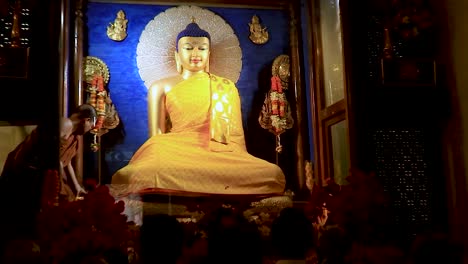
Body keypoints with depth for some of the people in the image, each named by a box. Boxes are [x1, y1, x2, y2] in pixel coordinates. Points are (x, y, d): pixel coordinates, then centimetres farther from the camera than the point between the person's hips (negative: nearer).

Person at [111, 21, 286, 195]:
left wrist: (242, 162, -4)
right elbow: (156, 134, 9)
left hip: (220, 152, 2)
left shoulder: (225, 87, 19)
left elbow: (236, 132, 13)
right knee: (152, 171, -40)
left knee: (273, 173, -28)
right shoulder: (161, 87, 16)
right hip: (177, 149, -2)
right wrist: (163, 158, -11)